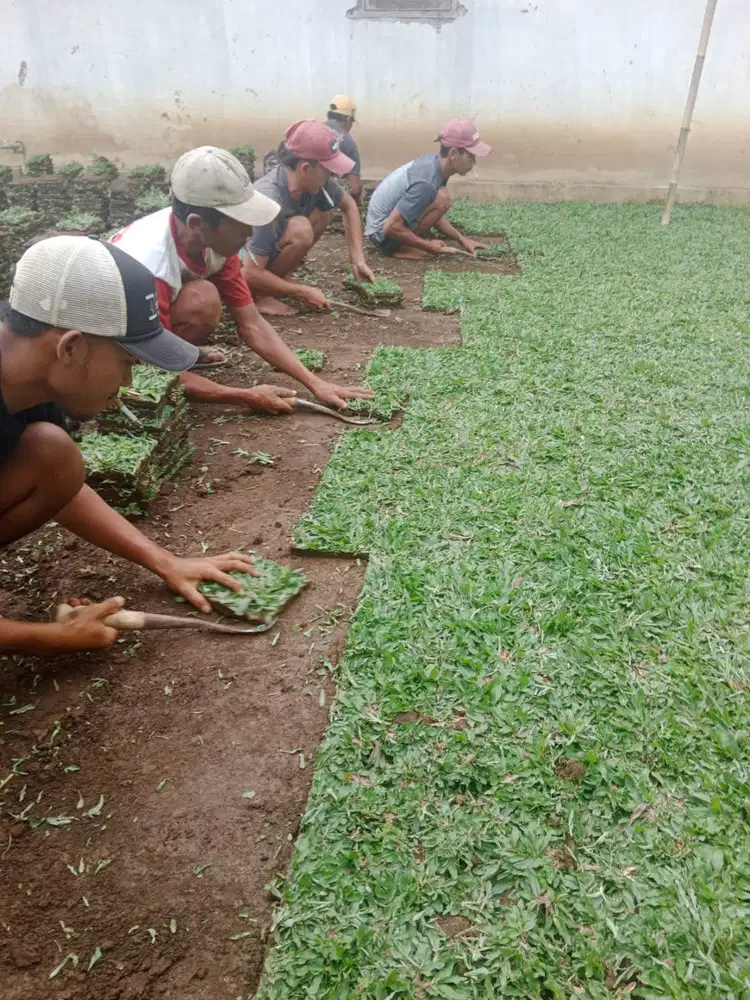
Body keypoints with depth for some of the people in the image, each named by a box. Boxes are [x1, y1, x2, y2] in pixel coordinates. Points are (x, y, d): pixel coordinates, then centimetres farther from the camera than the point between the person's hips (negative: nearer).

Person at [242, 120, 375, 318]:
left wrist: (358, 259, -3)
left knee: (324, 211, 0)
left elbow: (349, 205, 6)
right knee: (300, 230, -29)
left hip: (269, 251, 8)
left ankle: (281, 277, 6)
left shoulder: (312, 181, -14)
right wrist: (303, 293, -24)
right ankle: (262, 296, -13)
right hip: (239, 268, -8)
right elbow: (252, 274, -33)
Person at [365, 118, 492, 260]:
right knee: (441, 199, -21)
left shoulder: (433, 161, 0)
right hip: (383, 232, -9)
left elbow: (433, 214, 11)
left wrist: (461, 239, 3)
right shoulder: (426, 183, -28)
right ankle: (403, 247, -9)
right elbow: (391, 227, -28)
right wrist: (431, 247, -19)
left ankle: (406, 243, 9)